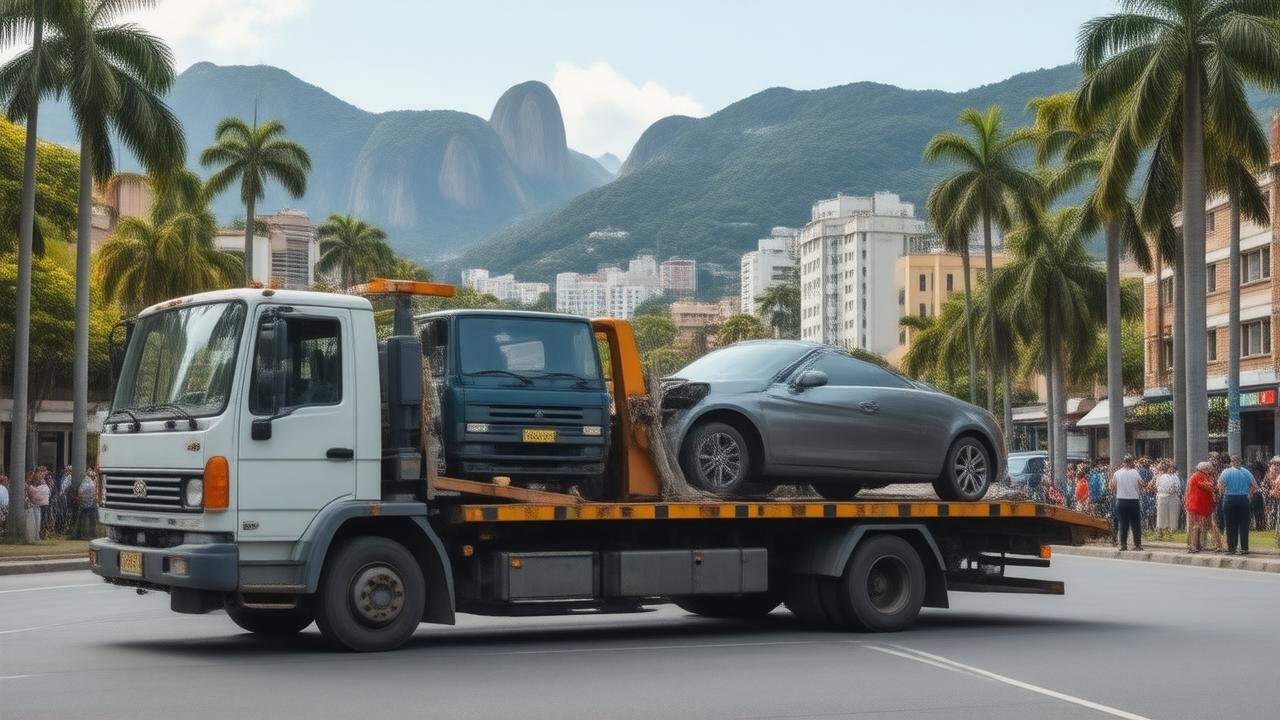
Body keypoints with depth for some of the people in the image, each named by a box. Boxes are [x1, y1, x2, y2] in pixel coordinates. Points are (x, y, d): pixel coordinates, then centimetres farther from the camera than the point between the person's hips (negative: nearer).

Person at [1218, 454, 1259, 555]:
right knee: (1244, 525, 5)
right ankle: (1244, 548, 5)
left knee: (1231, 525, 4)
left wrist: (1221, 494, 6)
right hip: (1243, 500, 1)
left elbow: (1220, 486, -11)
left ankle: (1231, 548, 4)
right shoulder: (1246, 472, 3)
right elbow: (1255, 487, 4)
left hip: (1229, 500, -1)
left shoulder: (1226, 472, -5)